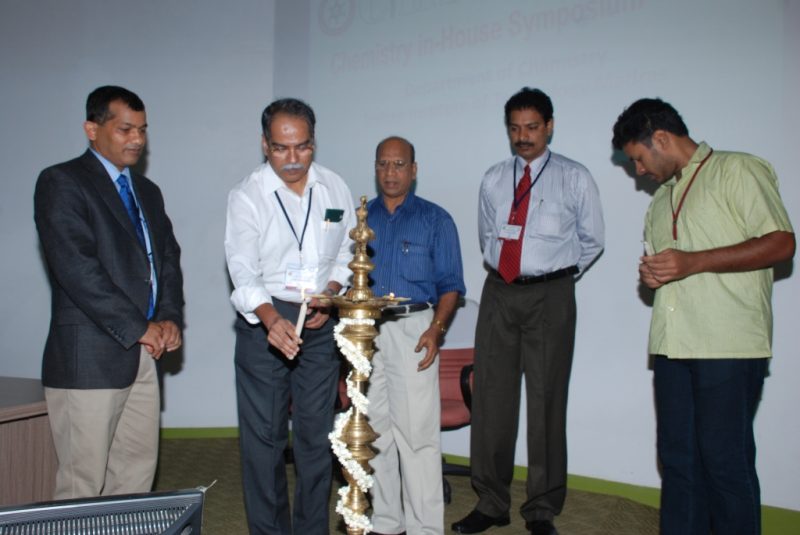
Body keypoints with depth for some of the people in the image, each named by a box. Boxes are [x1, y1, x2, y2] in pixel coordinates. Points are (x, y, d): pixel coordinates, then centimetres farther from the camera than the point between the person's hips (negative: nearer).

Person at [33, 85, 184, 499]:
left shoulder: (147, 191, 18)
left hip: (144, 354, 7)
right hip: (90, 357, -7)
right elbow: (76, 267, -15)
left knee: (137, 473, 11)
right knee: (83, 484, 0)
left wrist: (170, 318, -3)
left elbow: (168, 257, 15)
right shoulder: (61, 182, -5)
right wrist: (139, 328, -14)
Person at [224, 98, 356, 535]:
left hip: (320, 322, 3)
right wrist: (271, 318, -36)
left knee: (316, 433, 10)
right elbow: (243, 269, -19)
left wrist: (331, 293, -5)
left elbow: (346, 253, 13)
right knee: (264, 435, 2)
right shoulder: (246, 195, -8)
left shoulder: (334, 188, 3)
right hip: (264, 321, -3)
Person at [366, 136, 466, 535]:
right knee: (374, 430, 10)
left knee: (417, 432, -4)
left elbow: (450, 284, 1)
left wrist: (436, 329, -13)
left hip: (412, 330, -3)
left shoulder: (435, 219, 4)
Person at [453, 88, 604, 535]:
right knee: (492, 398, 5)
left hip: (550, 297, -3)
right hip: (499, 293, 4)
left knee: (546, 401, 1)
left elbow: (592, 240, 9)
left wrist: (559, 276, 10)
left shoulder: (575, 178, 1)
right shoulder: (493, 180, 11)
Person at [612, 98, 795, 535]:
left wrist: (692, 262, -15)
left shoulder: (738, 170, 0)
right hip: (672, 345, 7)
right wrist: (651, 274, 8)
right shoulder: (661, 198, 24)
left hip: (729, 347, -7)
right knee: (677, 458, 9)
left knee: (725, 460, -4)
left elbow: (781, 243, -10)